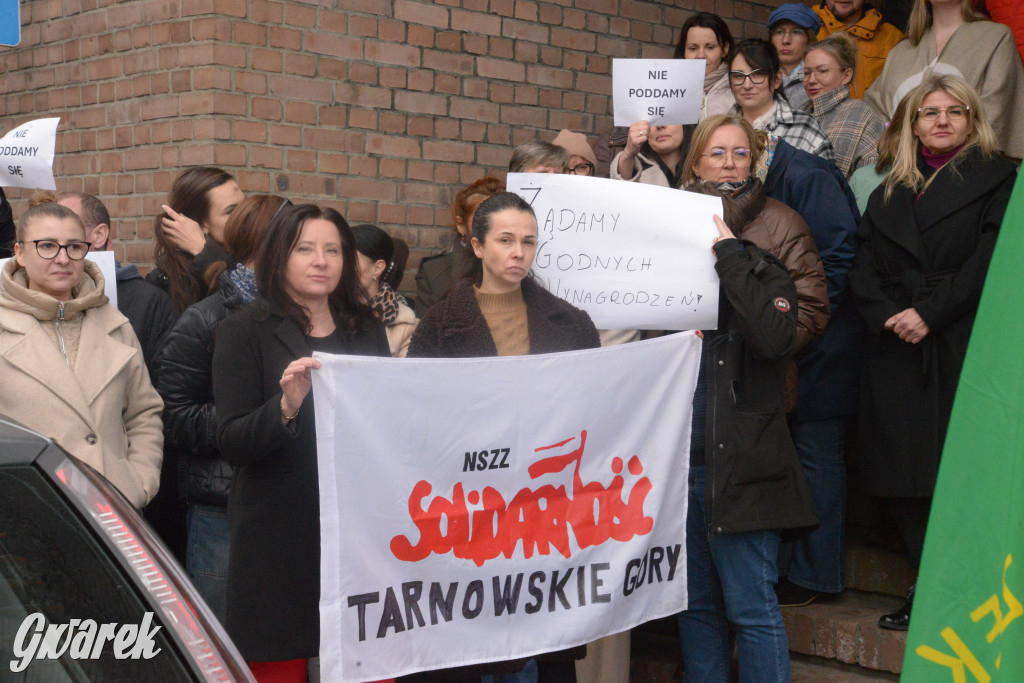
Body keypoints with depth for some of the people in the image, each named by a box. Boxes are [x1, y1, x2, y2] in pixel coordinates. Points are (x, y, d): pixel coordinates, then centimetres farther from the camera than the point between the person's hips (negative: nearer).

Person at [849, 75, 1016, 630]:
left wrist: (929, 313, -14)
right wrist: (888, 317, -8)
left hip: (965, 349, -4)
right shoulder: (889, 194, 19)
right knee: (905, 470, 2)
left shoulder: (997, 179, 6)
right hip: (898, 353, 4)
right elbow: (863, 270, 11)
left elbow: (989, 260, -6)